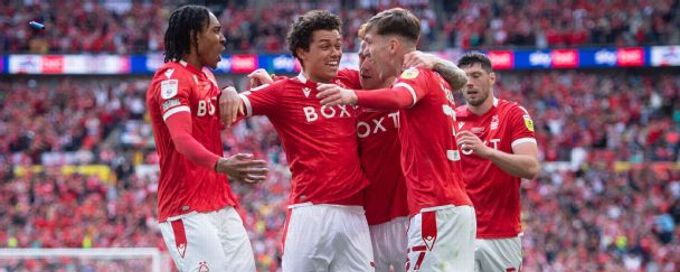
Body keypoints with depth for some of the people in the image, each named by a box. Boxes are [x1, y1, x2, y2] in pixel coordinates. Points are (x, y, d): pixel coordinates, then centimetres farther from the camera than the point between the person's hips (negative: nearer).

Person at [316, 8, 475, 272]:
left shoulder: (417, 74, -7)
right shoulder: (437, 80, 20)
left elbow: (400, 97, -30)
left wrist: (352, 96, -48)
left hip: (436, 210, -9)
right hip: (460, 207, 10)